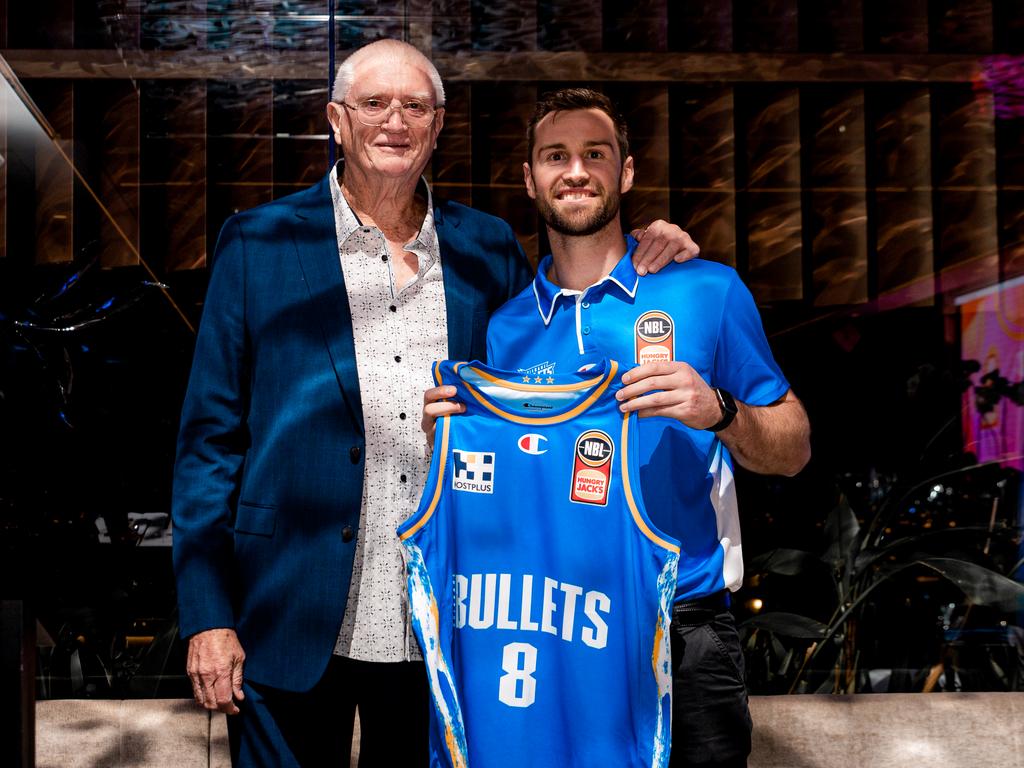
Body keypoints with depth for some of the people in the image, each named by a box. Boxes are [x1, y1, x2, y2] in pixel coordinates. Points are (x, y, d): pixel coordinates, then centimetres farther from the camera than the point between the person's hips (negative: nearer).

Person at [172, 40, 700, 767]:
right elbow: (211, 434, 0)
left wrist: (638, 270, -1)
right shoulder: (258, 243, 0)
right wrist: (207, 613, -6)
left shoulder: (487, 248, 7)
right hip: (295, 623, -2)